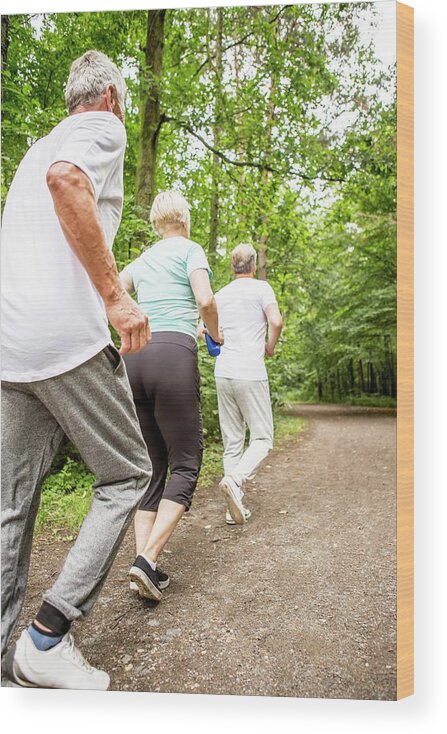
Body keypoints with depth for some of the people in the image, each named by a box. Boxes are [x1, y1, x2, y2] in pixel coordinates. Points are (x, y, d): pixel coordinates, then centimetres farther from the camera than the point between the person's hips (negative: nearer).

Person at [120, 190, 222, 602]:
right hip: (173, 354, -6)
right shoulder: (190, 249, 7)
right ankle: (148, 560, -11)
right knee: (186, 462, 0)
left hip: (132, 356, 6)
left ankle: (144, 560, 6)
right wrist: (216, 333, 9)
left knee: (152, 463, 10)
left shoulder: (142, 260, 22)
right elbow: (205, 299, -8)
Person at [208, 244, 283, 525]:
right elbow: (276, 321, -13)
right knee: (262, 439, 3)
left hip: (223, 373, 5)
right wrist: (271, 346, 4)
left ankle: (235, 506, 8)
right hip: (251, 373, -5)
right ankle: (235, 480, -22)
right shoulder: (261, 288, 1)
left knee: (232, 442, 9)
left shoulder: (220, 295, 15)